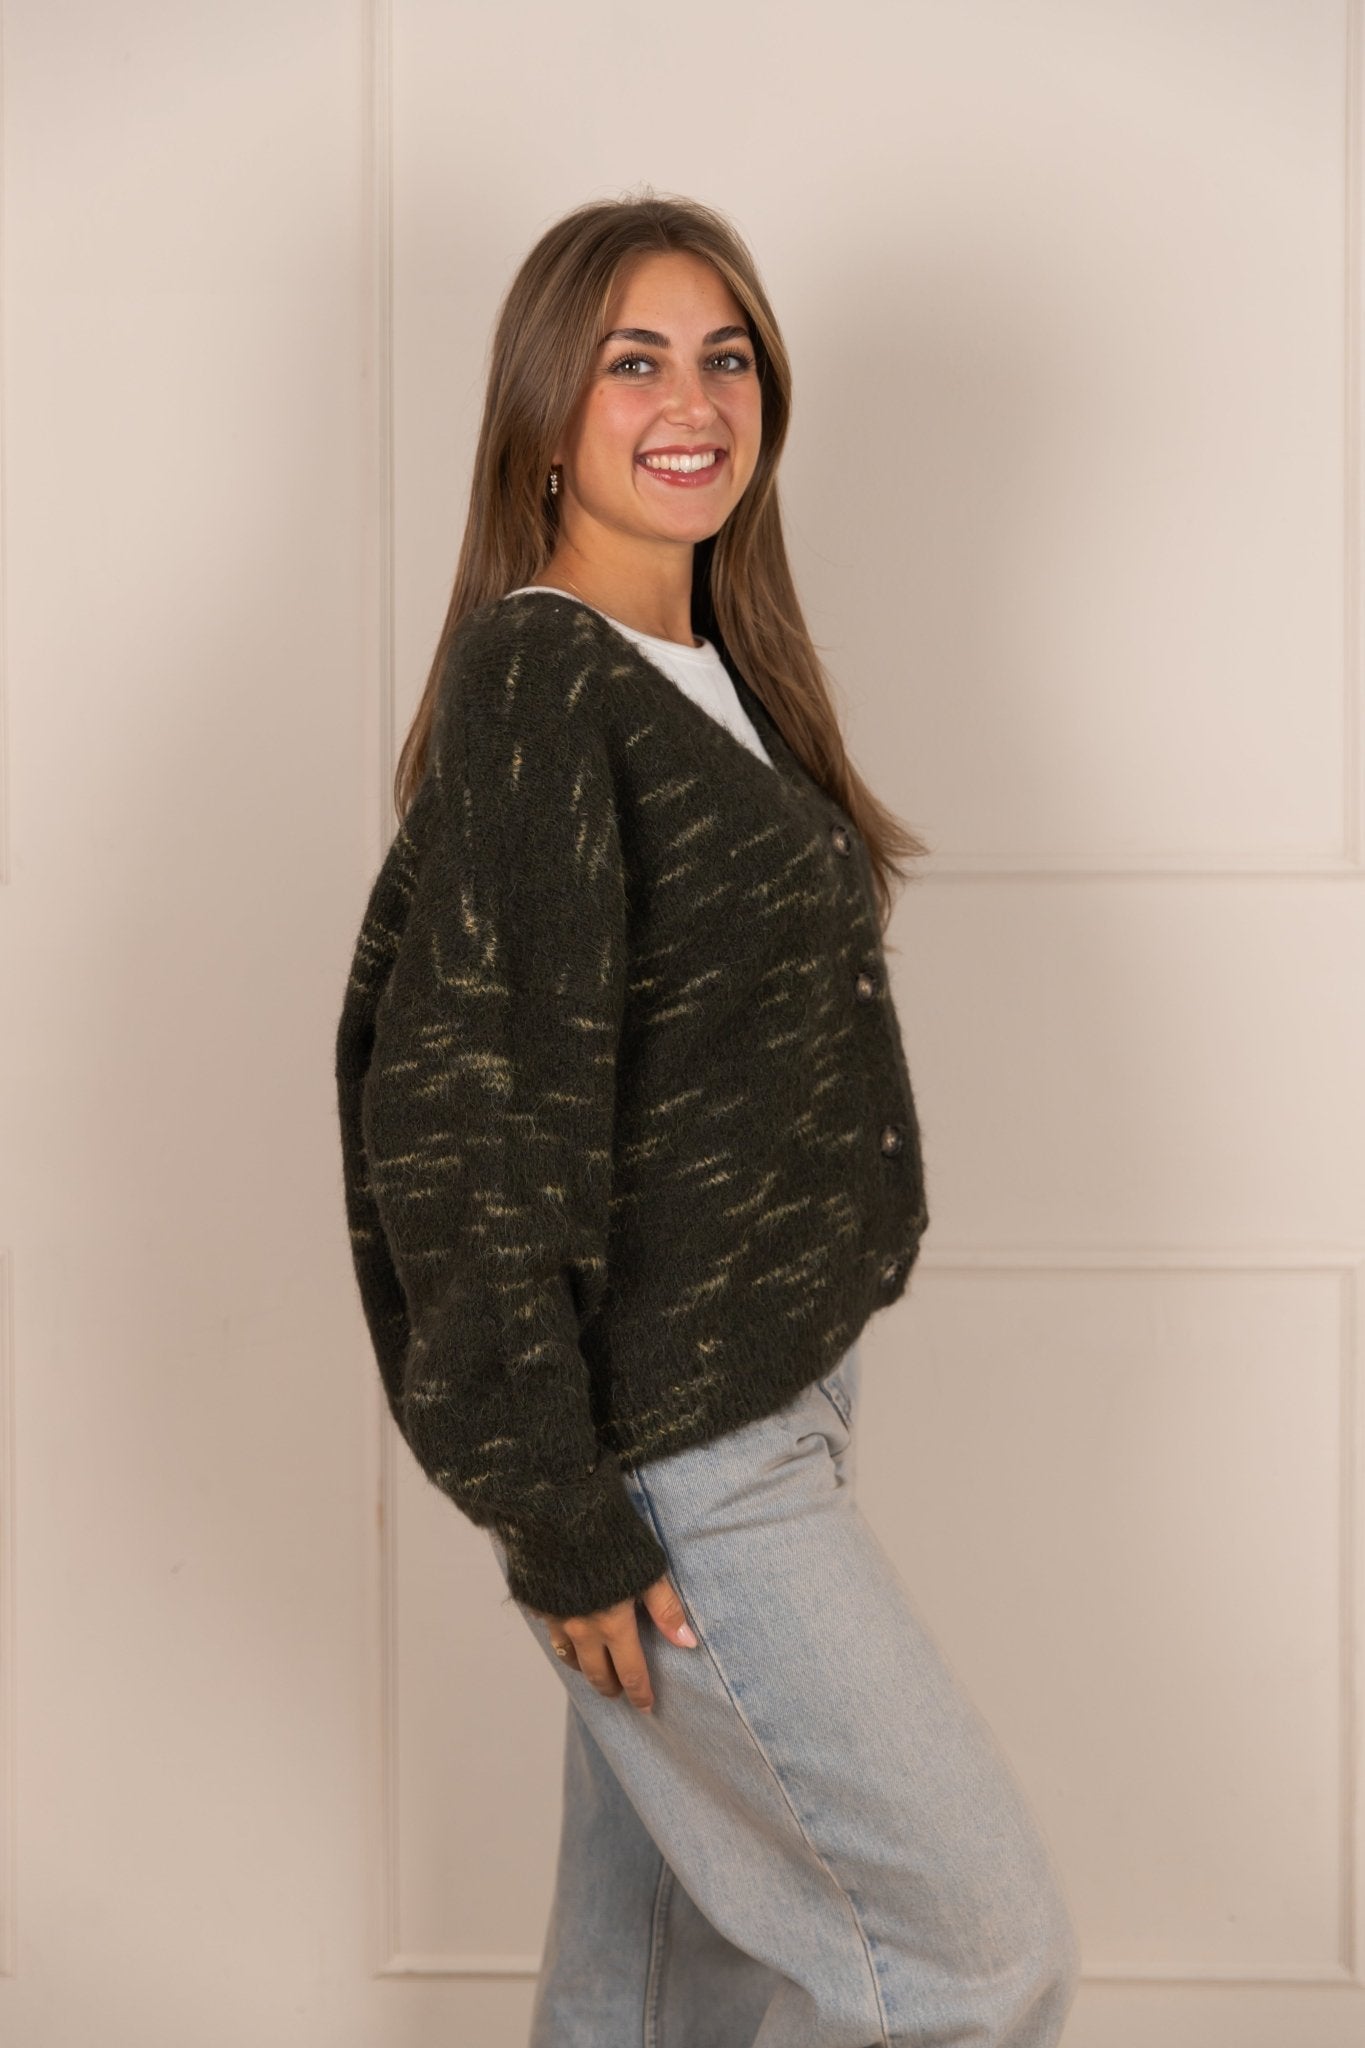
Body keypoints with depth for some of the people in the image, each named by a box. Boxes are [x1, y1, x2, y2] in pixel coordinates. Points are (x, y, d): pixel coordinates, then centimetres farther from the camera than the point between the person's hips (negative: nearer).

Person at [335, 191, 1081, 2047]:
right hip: (667, 1455, -8)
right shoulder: (536, 681, -17)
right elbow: (471, 1125, -21)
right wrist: (561, 1517, -20)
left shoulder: (708, 666, 10)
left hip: (781, 1385, 8)